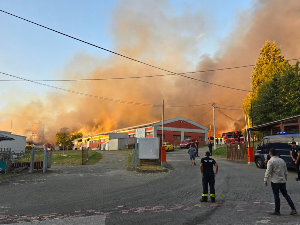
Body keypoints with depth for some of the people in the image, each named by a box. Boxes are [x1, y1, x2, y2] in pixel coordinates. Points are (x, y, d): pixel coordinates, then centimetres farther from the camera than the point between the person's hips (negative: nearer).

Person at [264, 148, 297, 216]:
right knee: (285, 194, 15)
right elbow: (286, 171, 15)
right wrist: (285, 179, 25)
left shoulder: (270, 161, -12)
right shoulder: (282, 160, 9)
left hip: (275, 181, -6)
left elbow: (268, 172, -13)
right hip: (283, 181, 6)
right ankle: (293, 209, 12)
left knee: (276, 196, 1)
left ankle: (277, 211, 10)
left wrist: (265, 180, -5)